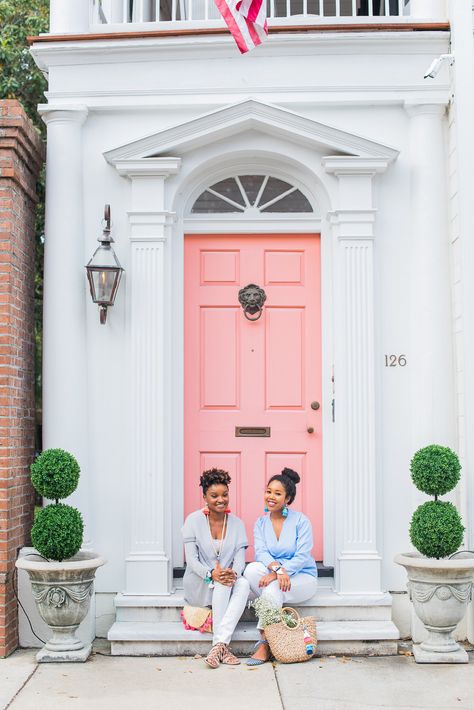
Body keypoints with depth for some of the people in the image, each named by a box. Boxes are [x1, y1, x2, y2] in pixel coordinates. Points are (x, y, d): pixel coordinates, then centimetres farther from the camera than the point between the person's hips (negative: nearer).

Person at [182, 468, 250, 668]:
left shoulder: (237, 523, 5)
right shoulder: (193, 521, -4)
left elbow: (240, 558, -4)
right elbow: (191, 560, -11)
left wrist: (233, 573, -28)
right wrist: (212, 574, -30)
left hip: (227, 585, 2)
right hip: (198, 585, -2)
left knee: (243, 584, -31)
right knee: (222, 583, -33)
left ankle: (219, 644, -38)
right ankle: (223, 647, -34)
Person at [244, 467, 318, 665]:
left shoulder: (301, 521, -5)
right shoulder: (261, 523, 7)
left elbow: (302, 557, -14)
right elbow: (260, 552, -9)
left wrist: (276, 574, -28)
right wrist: (277, 568, -31)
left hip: (301, 577, -3)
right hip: (272, 575, 3)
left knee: (273, 588, -33)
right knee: (252, 569, -29)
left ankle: (265, 644, -25)